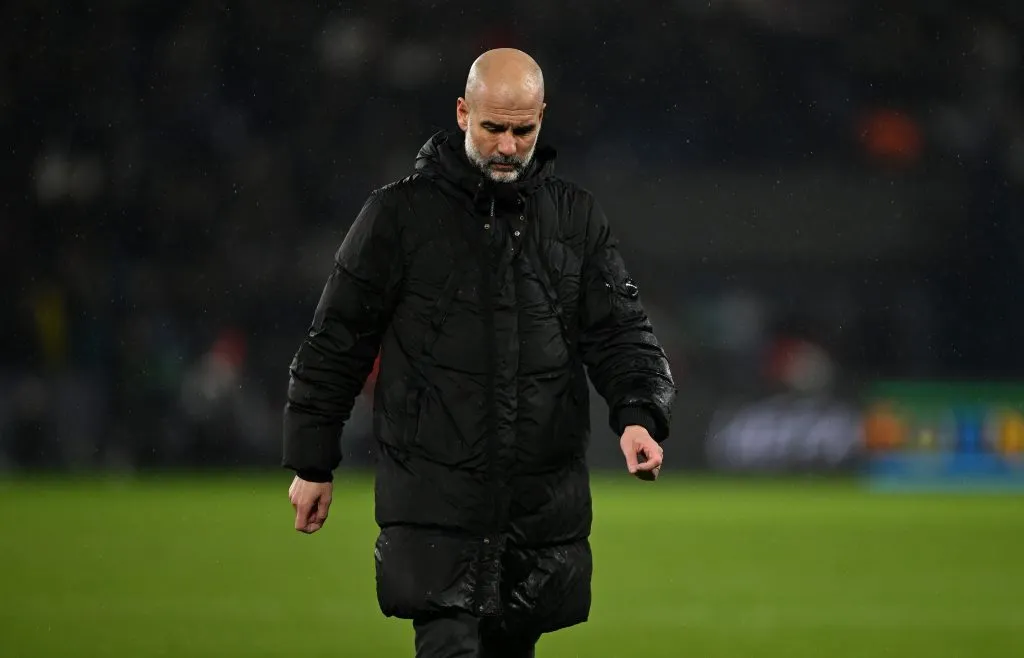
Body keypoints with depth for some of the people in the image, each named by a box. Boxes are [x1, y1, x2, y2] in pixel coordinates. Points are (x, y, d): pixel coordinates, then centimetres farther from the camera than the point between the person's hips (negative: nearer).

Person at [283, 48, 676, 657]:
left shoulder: (577, 217, 9)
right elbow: (337, 344, 5)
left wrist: (640, 415, -15)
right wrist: (312, 464, 5)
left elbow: (623, 332, 5)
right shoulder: (400, 213, 0)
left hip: (546, 500, 3)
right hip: (435, 492, -3)